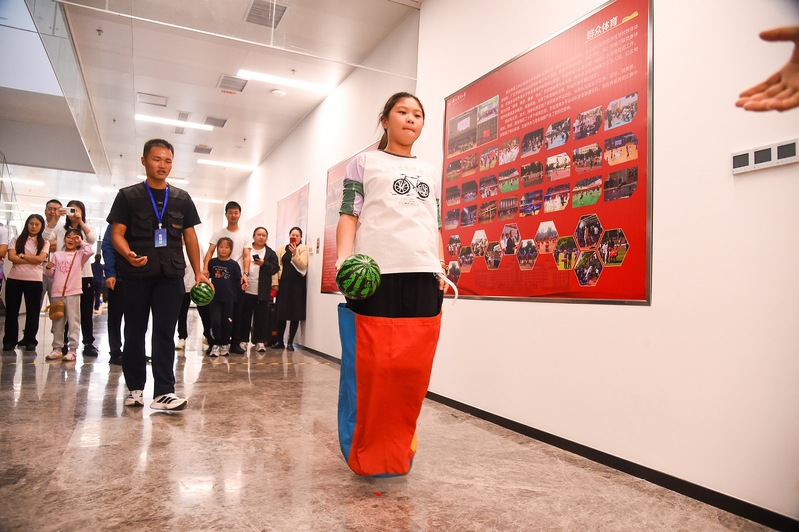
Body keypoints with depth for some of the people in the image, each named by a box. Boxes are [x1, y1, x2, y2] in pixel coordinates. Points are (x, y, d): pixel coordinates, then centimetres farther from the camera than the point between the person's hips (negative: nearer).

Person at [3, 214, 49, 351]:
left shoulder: (43, 243, 7)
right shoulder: (17, 240, 9)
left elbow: (40, 259, -8)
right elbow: (11, 257, -5)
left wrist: (22, 255, -6)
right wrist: (31, 260, -9)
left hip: (34, 280, -1)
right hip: (14, 278, 1)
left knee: (32, 311, 3)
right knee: (11, 310, 4)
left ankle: (30, 340, 12)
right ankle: (9, 341, 13)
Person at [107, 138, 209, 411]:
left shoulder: (182, 199, 14)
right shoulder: (128, 196, 7)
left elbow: (190, 237, 14)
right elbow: (117, 233, 1)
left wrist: (198, 272, 7)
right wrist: (129, 255, -20)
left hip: (170, 275, 1)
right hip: (136, 275, -1)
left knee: (165, 333, -2)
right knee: (134, 332, 7)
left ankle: (164, 393, -2)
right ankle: (135, 388, 21)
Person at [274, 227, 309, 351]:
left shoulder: (303, 249, 6)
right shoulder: (281, 249, 14)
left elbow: (303, 265, -7)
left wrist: (295, 254, -20)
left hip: (297, 285, -2)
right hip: (283, 284, 2)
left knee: (295, 315, 0)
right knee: (281, 314, 2)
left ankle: (290, 342, 8)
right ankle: (279, 341, 12)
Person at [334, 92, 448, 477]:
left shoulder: (430, 173, 26)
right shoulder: (364, 163, 13)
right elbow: (349, 215, 3)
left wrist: (442, 270, 14)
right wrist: (343, 258, -13)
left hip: (424, 276, 4)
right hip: (375, 274, -4)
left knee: (414, 370, 2)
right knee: (371, 368, -4)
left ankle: (398, 451, 18)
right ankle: (364, 454, 13)